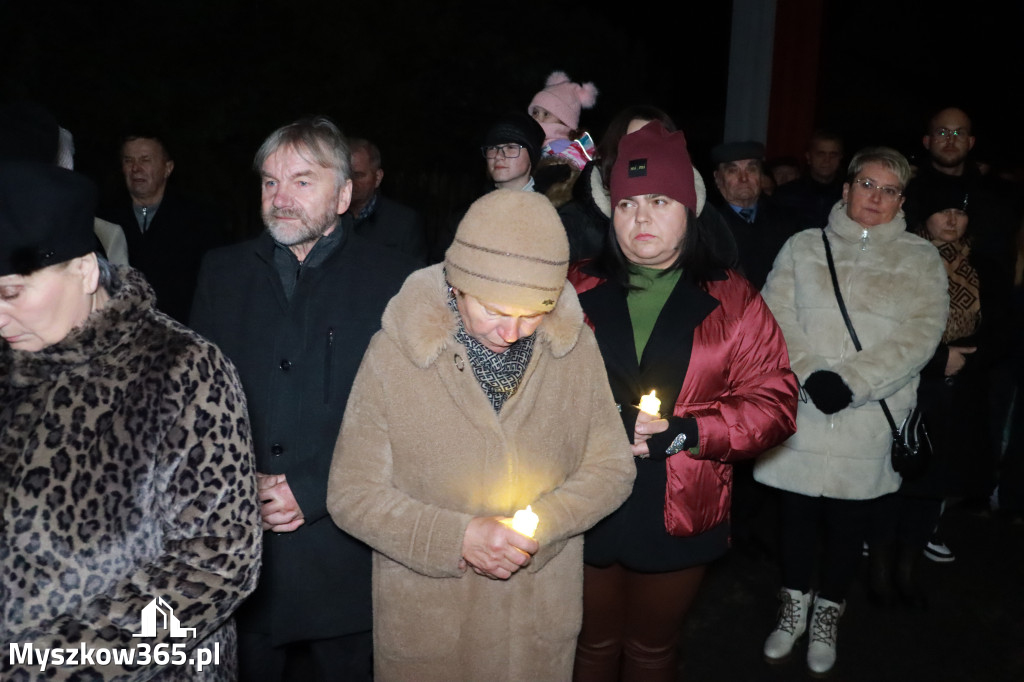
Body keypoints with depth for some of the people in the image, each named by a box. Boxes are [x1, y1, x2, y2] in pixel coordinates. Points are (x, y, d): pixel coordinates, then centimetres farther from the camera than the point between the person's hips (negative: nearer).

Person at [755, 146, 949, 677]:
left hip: (868, 420, 0)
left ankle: (828, 614, 34)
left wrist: (851, 382, -17)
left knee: (848, 519, 11)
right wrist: (811, 376, -16)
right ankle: (794, 608, 33)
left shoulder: (921, 260, 5)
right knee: (795, 512, 11)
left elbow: (920, 335, -6)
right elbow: (775, 318, -2)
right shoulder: (804, 247, 7)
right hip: (799, 411, 1)